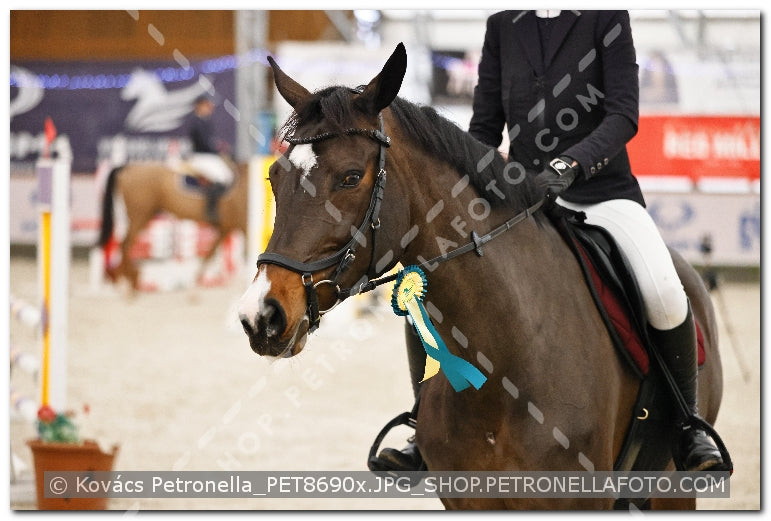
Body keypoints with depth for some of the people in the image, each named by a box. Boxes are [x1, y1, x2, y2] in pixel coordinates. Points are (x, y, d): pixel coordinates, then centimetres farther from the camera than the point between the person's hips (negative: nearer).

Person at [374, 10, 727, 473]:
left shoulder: (607, 18, -2)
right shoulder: (503, 24, 9)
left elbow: (624, 114, -12)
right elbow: (485, 128, 12)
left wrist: (571, 164, -29)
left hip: (601, 193, -3)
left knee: (664, 295, -30)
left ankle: (688, 421, -8)